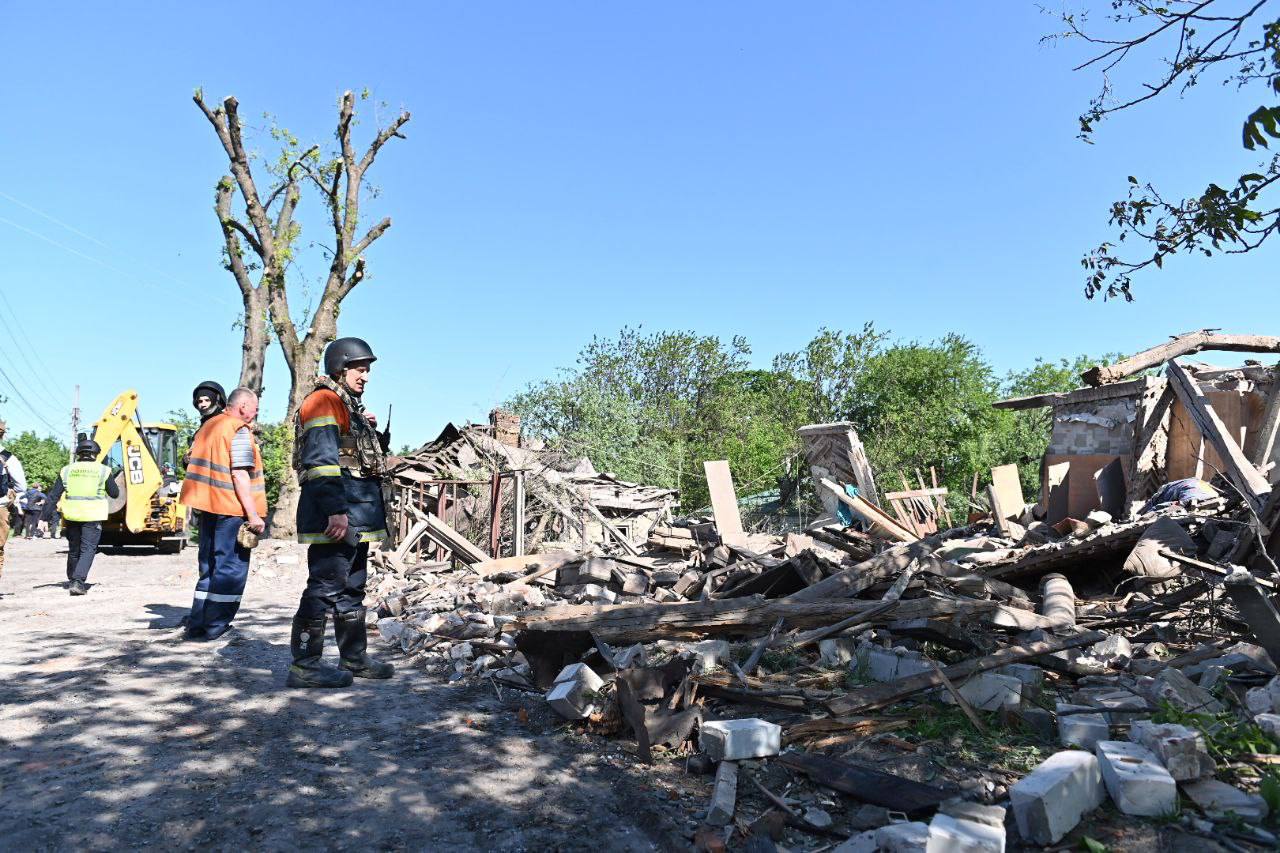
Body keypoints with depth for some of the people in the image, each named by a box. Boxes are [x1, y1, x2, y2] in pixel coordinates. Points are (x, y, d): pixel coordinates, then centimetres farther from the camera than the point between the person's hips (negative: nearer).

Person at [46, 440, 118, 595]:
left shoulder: (67, 470, 7)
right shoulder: (103, 470, -2)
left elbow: (54, 494, 4)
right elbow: (115, 494, 5)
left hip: (72, 515, 4)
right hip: (93, 516, -4)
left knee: (74, 549, 18)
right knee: (88, 550, -2)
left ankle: (72, 580, 33)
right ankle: (77, 582, -17)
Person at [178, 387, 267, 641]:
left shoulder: (207, 426, 16)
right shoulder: (239, 431, -11)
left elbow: (193, 463, 20)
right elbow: (240, 475, -19)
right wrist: (253, 515, -19)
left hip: (207, 506, 9)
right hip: (230, 509, -9)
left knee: (209, 567, 16)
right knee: (231, 569, -2)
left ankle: (197, 625, 16)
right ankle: (215, 627, 0)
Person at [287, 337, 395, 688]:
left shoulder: (350, 407, 23)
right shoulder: (325, 402, -8)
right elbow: (322, 460, -19)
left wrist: (372, 438, 11)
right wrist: (336, 510, -25)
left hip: (354, 517, 11)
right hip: (334, 516, -11)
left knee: (352, 588, 15)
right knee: (325, 587, -8)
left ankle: (354, 658, 25)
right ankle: (304, 665, 0)